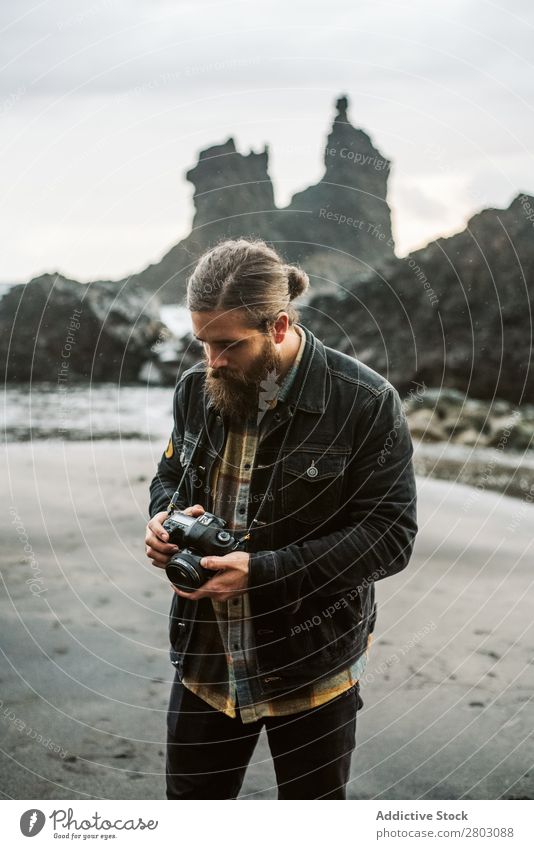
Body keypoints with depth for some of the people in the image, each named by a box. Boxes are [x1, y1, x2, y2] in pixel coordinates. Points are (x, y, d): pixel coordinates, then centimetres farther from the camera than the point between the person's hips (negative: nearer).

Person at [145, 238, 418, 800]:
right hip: (205, 654, 4)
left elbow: (390, 535, -17)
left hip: (312, 662, -4)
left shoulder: (365, 402, -17)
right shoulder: (195, 389, 0)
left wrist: (261, 571, -25)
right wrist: (168, 518, -10)